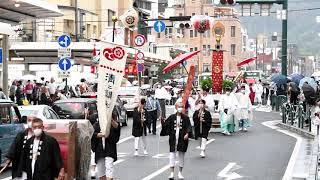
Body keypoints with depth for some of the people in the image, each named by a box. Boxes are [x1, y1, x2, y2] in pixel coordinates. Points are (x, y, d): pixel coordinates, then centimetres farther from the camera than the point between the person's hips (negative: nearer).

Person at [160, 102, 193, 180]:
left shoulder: (186, 118, 0)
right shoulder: (172, 117, 3)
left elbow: (188, 127, -8)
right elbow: (166, 125, 2)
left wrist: (187, 134, -23)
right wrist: (162, 122, -16)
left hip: (182, 138, 0)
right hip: (173, 138, 0)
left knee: (181, 155, 8)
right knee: (172, 154, -2)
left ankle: (180, 173, 20)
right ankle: (171, 173, 3)